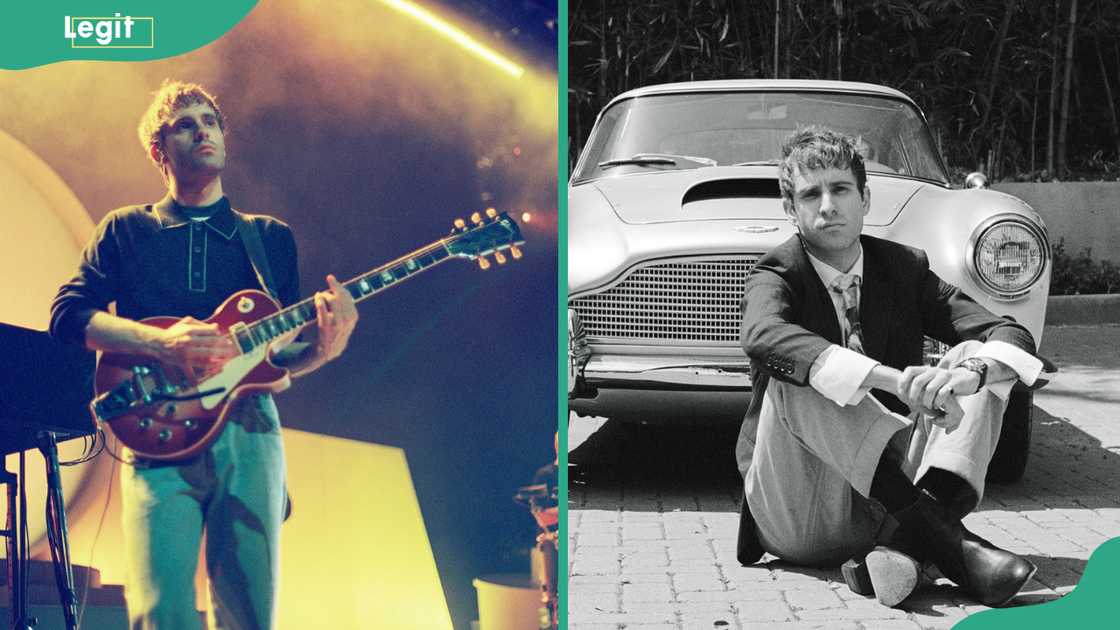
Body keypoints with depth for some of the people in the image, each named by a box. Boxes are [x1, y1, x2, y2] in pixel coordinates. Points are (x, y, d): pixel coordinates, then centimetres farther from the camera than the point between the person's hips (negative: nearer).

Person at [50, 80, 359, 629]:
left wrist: (323, 346, -7)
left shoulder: (271, 237, 20)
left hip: (249, 429, 2)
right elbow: (67, 312, 3)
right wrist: (161, 343, -14)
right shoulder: (126, 229, 16)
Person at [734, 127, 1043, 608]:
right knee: (794, 377, -31)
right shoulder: (777, 275, -6)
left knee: (977, 359, -12)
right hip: (799, 521, -4)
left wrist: (971, 372, -30)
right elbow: (763, 336, -32)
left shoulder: (904, 267, 7)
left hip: (889, 487, 4)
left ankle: (904, 545, -34)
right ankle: (951, 543, -37)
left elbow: (1011, 335, -4)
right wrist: (891, 379, -45)